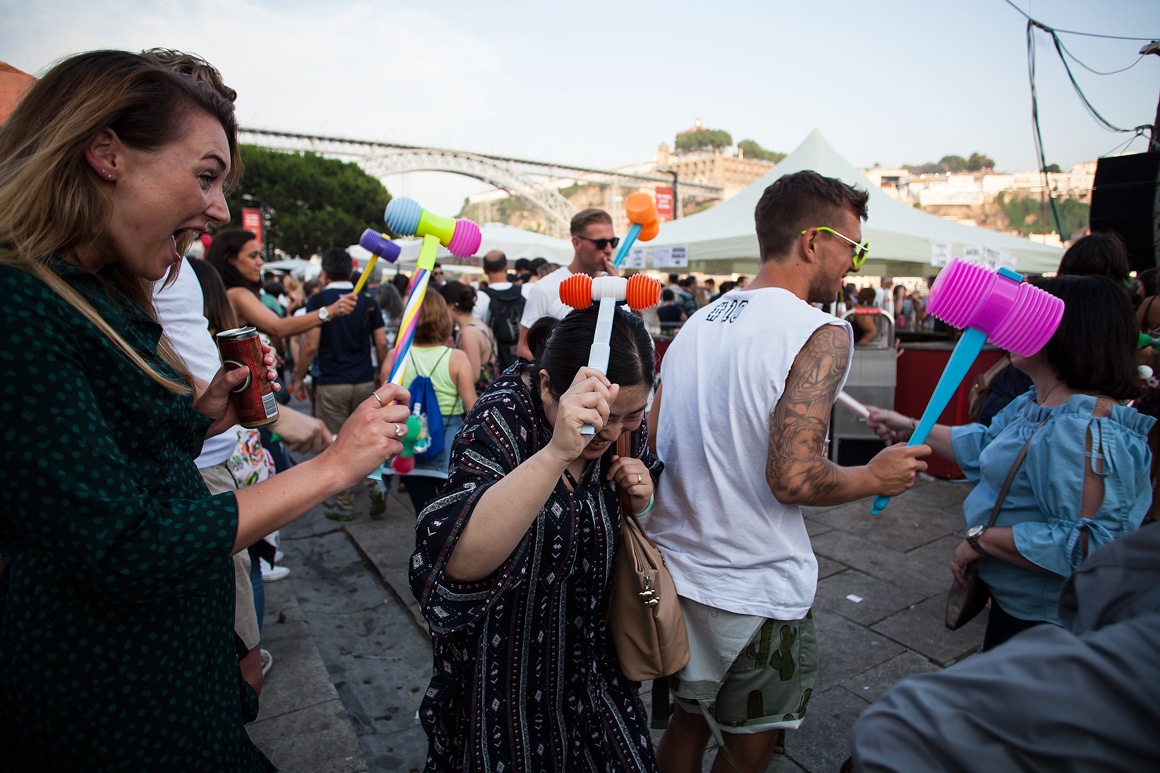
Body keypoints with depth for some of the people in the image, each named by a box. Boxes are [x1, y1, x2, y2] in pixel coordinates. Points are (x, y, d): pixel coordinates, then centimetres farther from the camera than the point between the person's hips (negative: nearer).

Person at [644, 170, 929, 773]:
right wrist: (877, 477, -6)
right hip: (754, 596, -6)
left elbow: (650, 444, 6)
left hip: (673, 572, 7)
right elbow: (795, 478, -25)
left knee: (687, 724, 27)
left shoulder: (698, 322, 5)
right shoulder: (822, 334, -17)